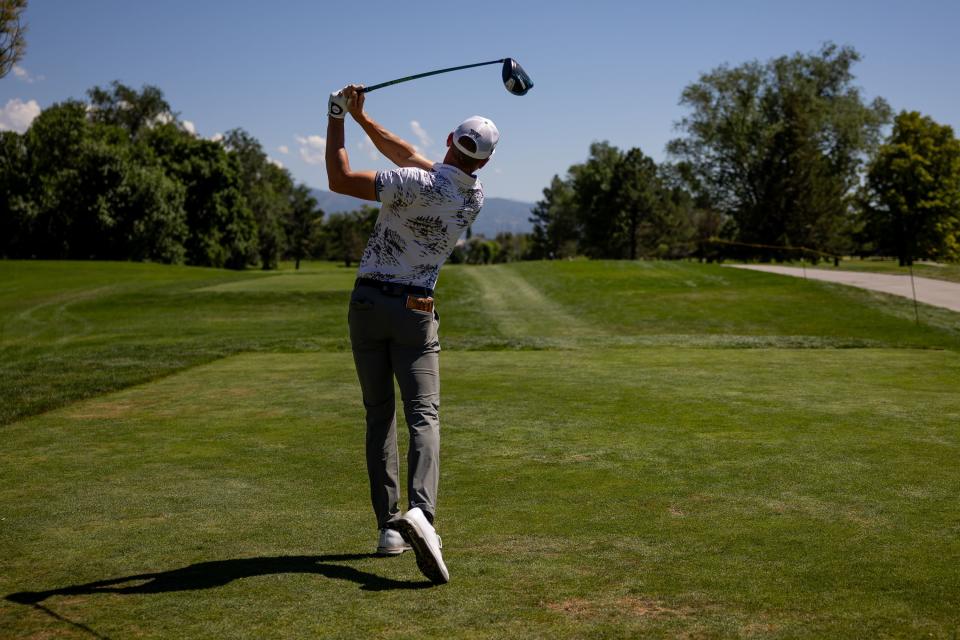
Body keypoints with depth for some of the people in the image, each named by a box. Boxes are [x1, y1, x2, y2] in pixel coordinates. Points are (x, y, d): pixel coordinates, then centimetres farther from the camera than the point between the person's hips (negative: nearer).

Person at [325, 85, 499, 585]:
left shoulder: (415, 184, -15)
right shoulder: (474, 198, 1)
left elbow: (339, 179, -14)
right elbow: (409, 155, 10)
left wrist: (337, 119, -3)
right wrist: (361, 117, 13)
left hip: (367, 303, -1)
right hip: (415, 311, 1)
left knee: (379, 416, 7)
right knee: (423, 414, -7)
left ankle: (388, 526, 6)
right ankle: (420, 512, -32)